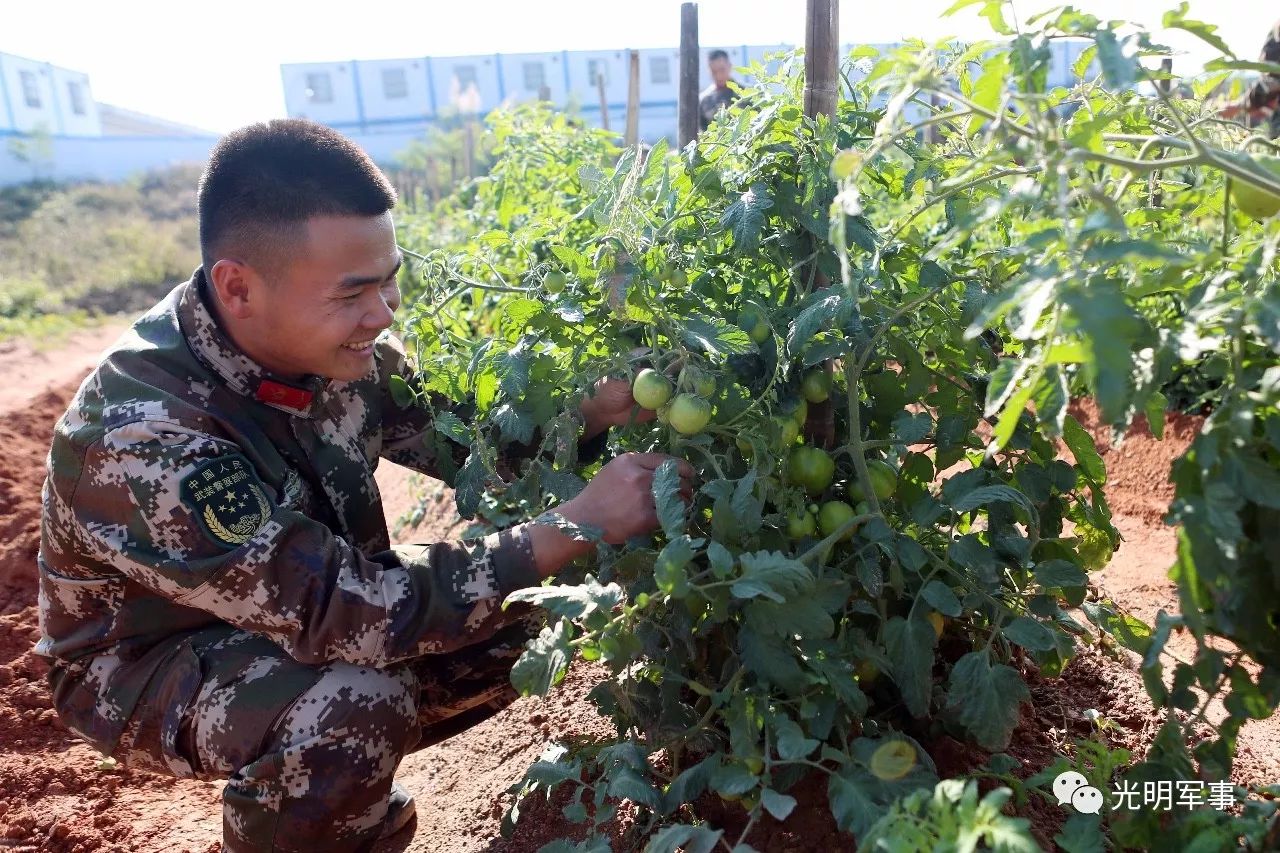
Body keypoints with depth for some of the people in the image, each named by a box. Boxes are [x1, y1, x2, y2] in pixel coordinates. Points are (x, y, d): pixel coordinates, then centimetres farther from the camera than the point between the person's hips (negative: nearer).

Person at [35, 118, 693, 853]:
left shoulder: (333, 344, -16)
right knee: (360, 700, -34)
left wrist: (599, 409, -25)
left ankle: (343, 782, 15)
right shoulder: (139, 435, -35)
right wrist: (579, 525, -38)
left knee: (518, 619, -7)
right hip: (151, 663, -6)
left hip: (304, 615, 6)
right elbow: (344, 612, -37)